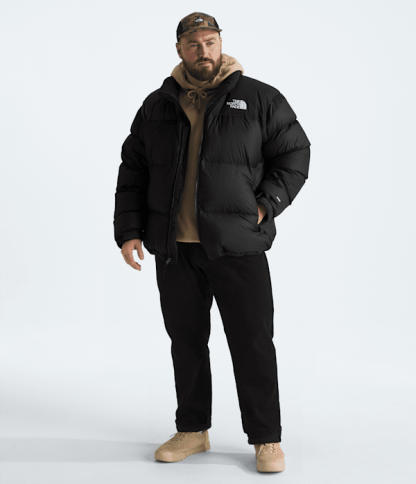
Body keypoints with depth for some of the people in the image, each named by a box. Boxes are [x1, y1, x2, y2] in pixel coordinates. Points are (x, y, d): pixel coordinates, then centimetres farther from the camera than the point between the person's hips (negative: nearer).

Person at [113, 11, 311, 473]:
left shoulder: (259, 98, 2)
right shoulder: (157, 106, 10)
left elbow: (294, 154, 4)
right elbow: (132, 172, 13)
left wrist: (264, 207, -7)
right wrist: (129, 230, 4)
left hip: (239, 247, -3)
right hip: (174, 249, 3)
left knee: (253, 344, 1)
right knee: (186, 342, 11)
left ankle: (266, 439, 14)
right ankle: (192, 430, 26)